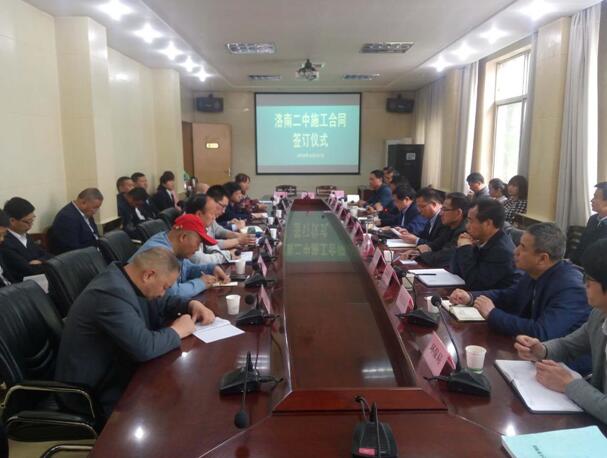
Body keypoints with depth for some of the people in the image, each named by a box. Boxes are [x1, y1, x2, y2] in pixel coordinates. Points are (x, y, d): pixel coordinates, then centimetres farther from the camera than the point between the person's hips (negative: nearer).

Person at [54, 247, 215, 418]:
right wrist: (177, 330, -17)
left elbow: (159, 303, 17)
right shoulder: (112, 293, -29)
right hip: (95, 393, -9)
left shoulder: (122, 279, 0)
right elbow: (144, 348, -34)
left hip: (114, 369, 9)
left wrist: (191, 304, 0)